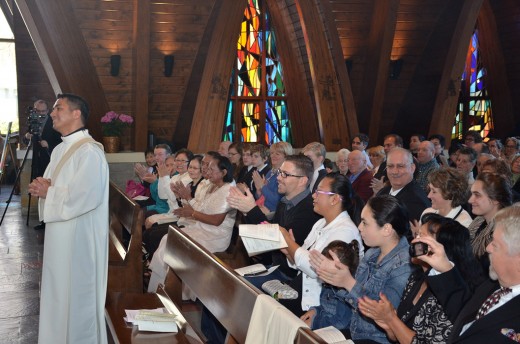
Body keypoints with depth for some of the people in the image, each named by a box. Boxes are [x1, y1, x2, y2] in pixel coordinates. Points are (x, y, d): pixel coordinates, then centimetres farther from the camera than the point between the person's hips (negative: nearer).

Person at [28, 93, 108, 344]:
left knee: (77, 294, 2)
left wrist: (48, 192, -14)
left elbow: (85, 196, -25)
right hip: (59, 234, 9)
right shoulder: (60, 149, 13)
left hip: (79, 237, -9)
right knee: (59, 292, 18)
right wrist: (42, 187, -5)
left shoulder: (89, 151, -17)